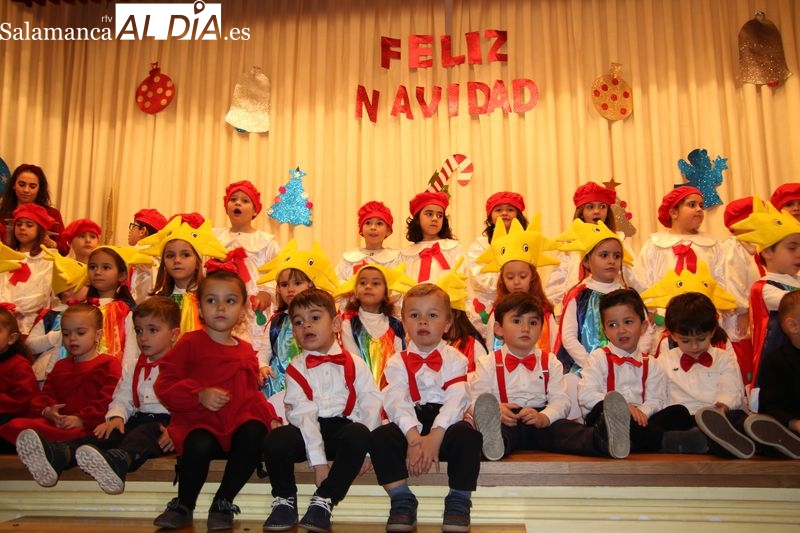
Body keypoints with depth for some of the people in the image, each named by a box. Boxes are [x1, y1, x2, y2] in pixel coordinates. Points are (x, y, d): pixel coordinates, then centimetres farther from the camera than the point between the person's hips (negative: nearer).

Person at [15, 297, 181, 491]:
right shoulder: (133, 370, 25)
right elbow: (122, 398, 19)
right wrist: (116, 417, -5)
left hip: (164, 421, -6)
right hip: (139, 418, 6)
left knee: (144, 433, -38)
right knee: (110, 432, -22)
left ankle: (119, 460, -71)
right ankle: (58, 455, -49)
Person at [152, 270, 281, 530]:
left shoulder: (246, 351, 17)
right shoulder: (190, 343, 3)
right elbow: (164, 386, -4)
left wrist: (270, 417, 7)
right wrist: (200, 395, -19)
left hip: (238, 423, 4)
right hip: (198, 423, -4)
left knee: (255, 432, -29)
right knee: (199, 446, -36)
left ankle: (223, 504, -8)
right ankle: (183, 507, -3)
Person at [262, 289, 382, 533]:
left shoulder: (354, 364, 8)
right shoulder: (296, 369, 4)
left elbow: (372, 405, -2)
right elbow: (302, 414, -8)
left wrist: (364, 447, -16)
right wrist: (318, 462, -19)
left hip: (344, 427, 0)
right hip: (308, 431, 0)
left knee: (359, 434, -35)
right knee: (275, 440, -30)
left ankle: (324, 501, -17)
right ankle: (285, 501, -2)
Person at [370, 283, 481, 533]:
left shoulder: (454, 359, 8)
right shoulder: (398, 362, 10)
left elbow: (456, 399, -10)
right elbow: (396, 401, -8)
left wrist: (435, 436, -27)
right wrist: (414, 437, -28)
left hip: (445, 425, -1)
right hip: (408, 426, 1)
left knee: (467, 434, -33)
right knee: (379, 437, -27)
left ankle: (459, 501, -14)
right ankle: (402, 500, -12)